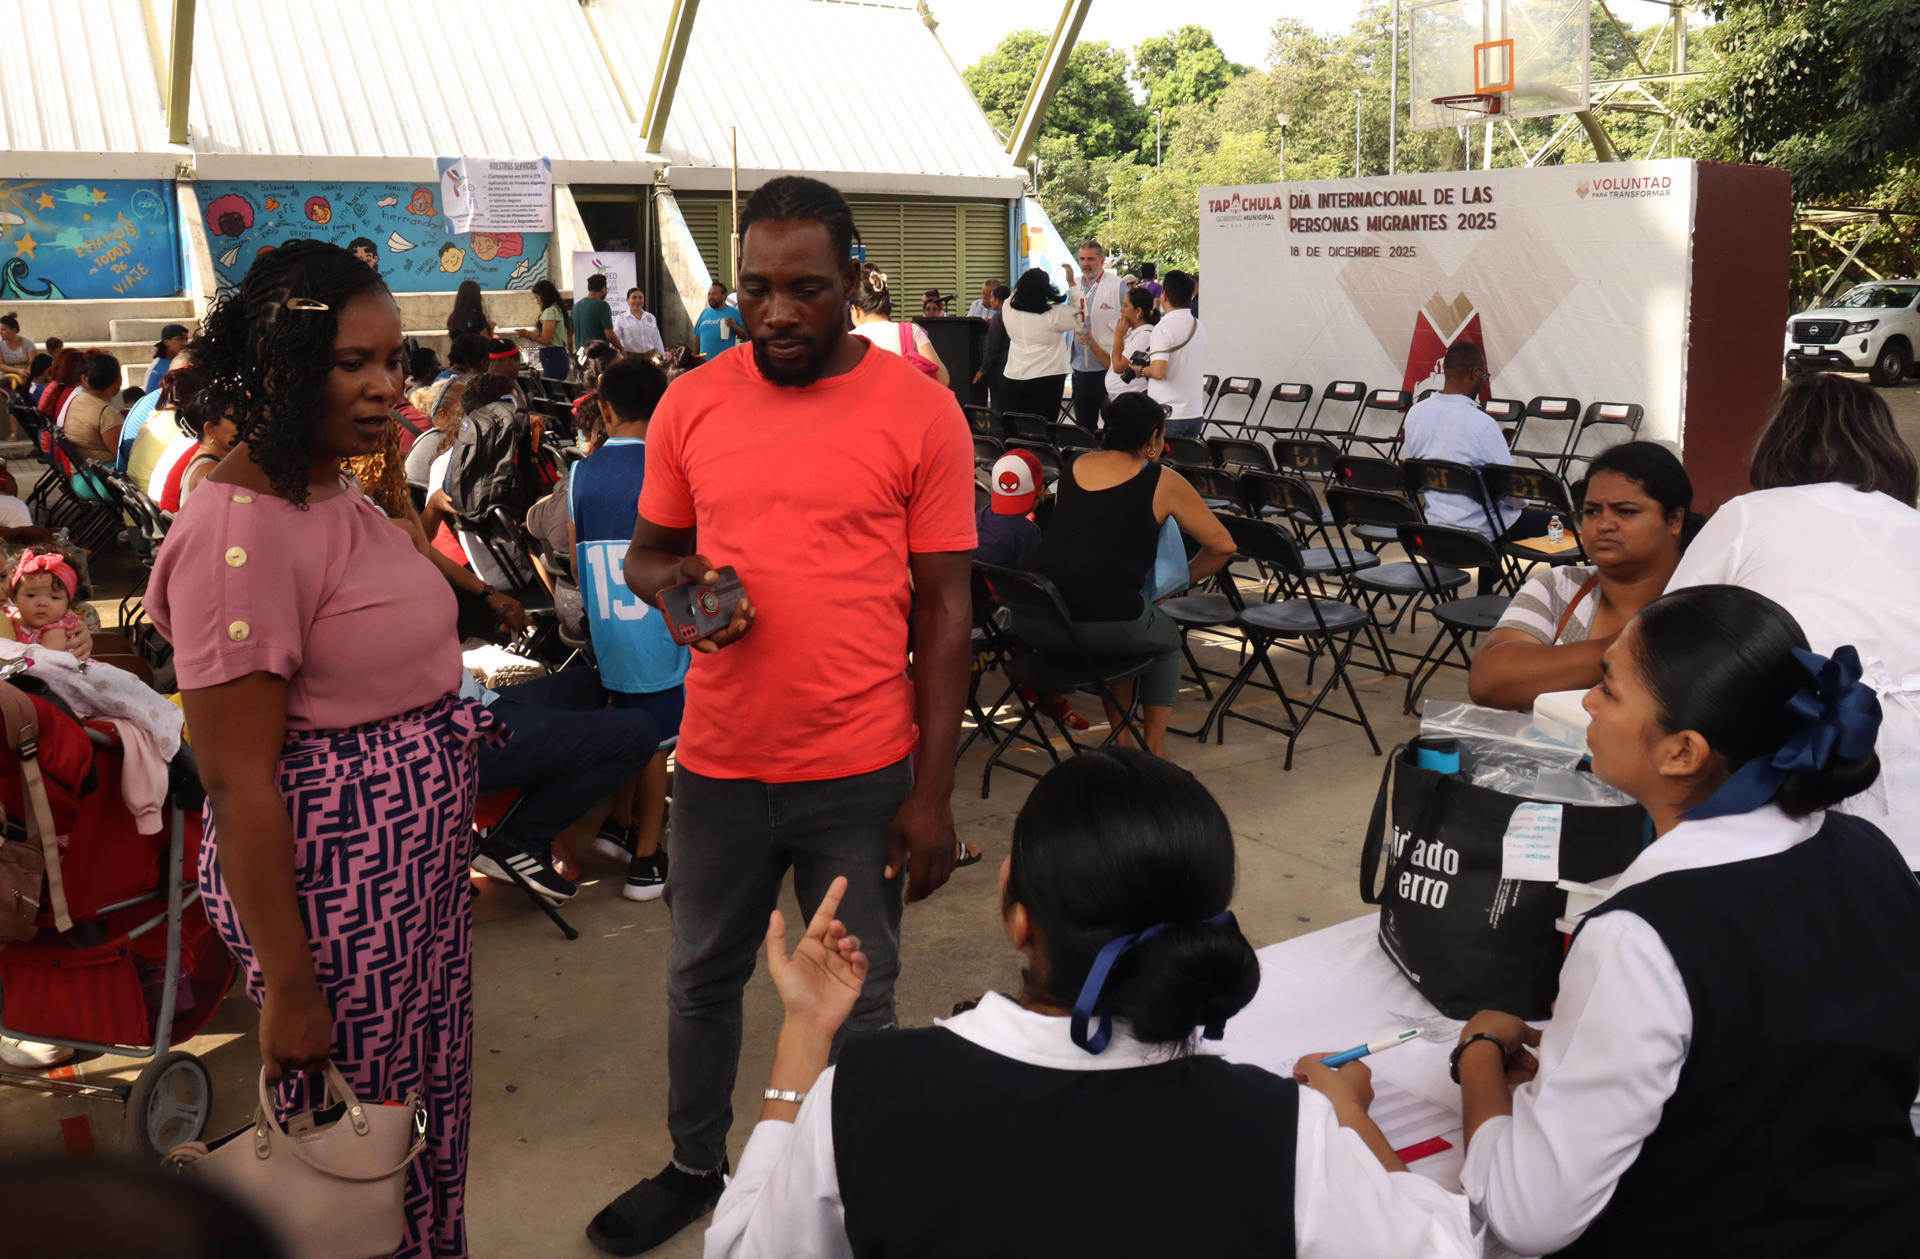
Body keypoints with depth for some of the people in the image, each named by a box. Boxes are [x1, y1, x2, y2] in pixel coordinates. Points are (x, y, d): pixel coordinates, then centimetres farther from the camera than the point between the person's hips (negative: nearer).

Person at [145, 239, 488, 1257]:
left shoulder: (338, 495, 6)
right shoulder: (239, 531, -23)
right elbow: (237, 783, -22)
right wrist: (287, 987, -18)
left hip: (415, 868, 9)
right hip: (330, 893, -9)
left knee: (429, 1110, 22)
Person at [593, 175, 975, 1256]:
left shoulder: (920, 412, -7)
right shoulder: (692, 404, 1)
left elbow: (944, 609, -5)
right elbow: (646, 553, 13)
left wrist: (933, 791, -7)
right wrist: (674, 584, -12)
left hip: (864, 773, -3)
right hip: (721, 761, 3)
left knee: (857, 1003, 12)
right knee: (703, 980, 21)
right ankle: (696, 1168, 45)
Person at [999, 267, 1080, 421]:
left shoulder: (1008, 310, -4)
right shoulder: (1053, 315, -15)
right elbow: (1079, 312, -1)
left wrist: (1028, 280, 21)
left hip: (1014, 378, 5)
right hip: (1046, 378, -4)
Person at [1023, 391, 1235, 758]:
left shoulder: (1075, 467, 16)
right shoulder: (1163, 482, 4)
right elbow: (1222, 547, 7)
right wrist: (1185, 577, 25)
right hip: (1107, 625, -4)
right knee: (1167, 637, 29)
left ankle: (1123, 743, 33)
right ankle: (1155, 751, 21)